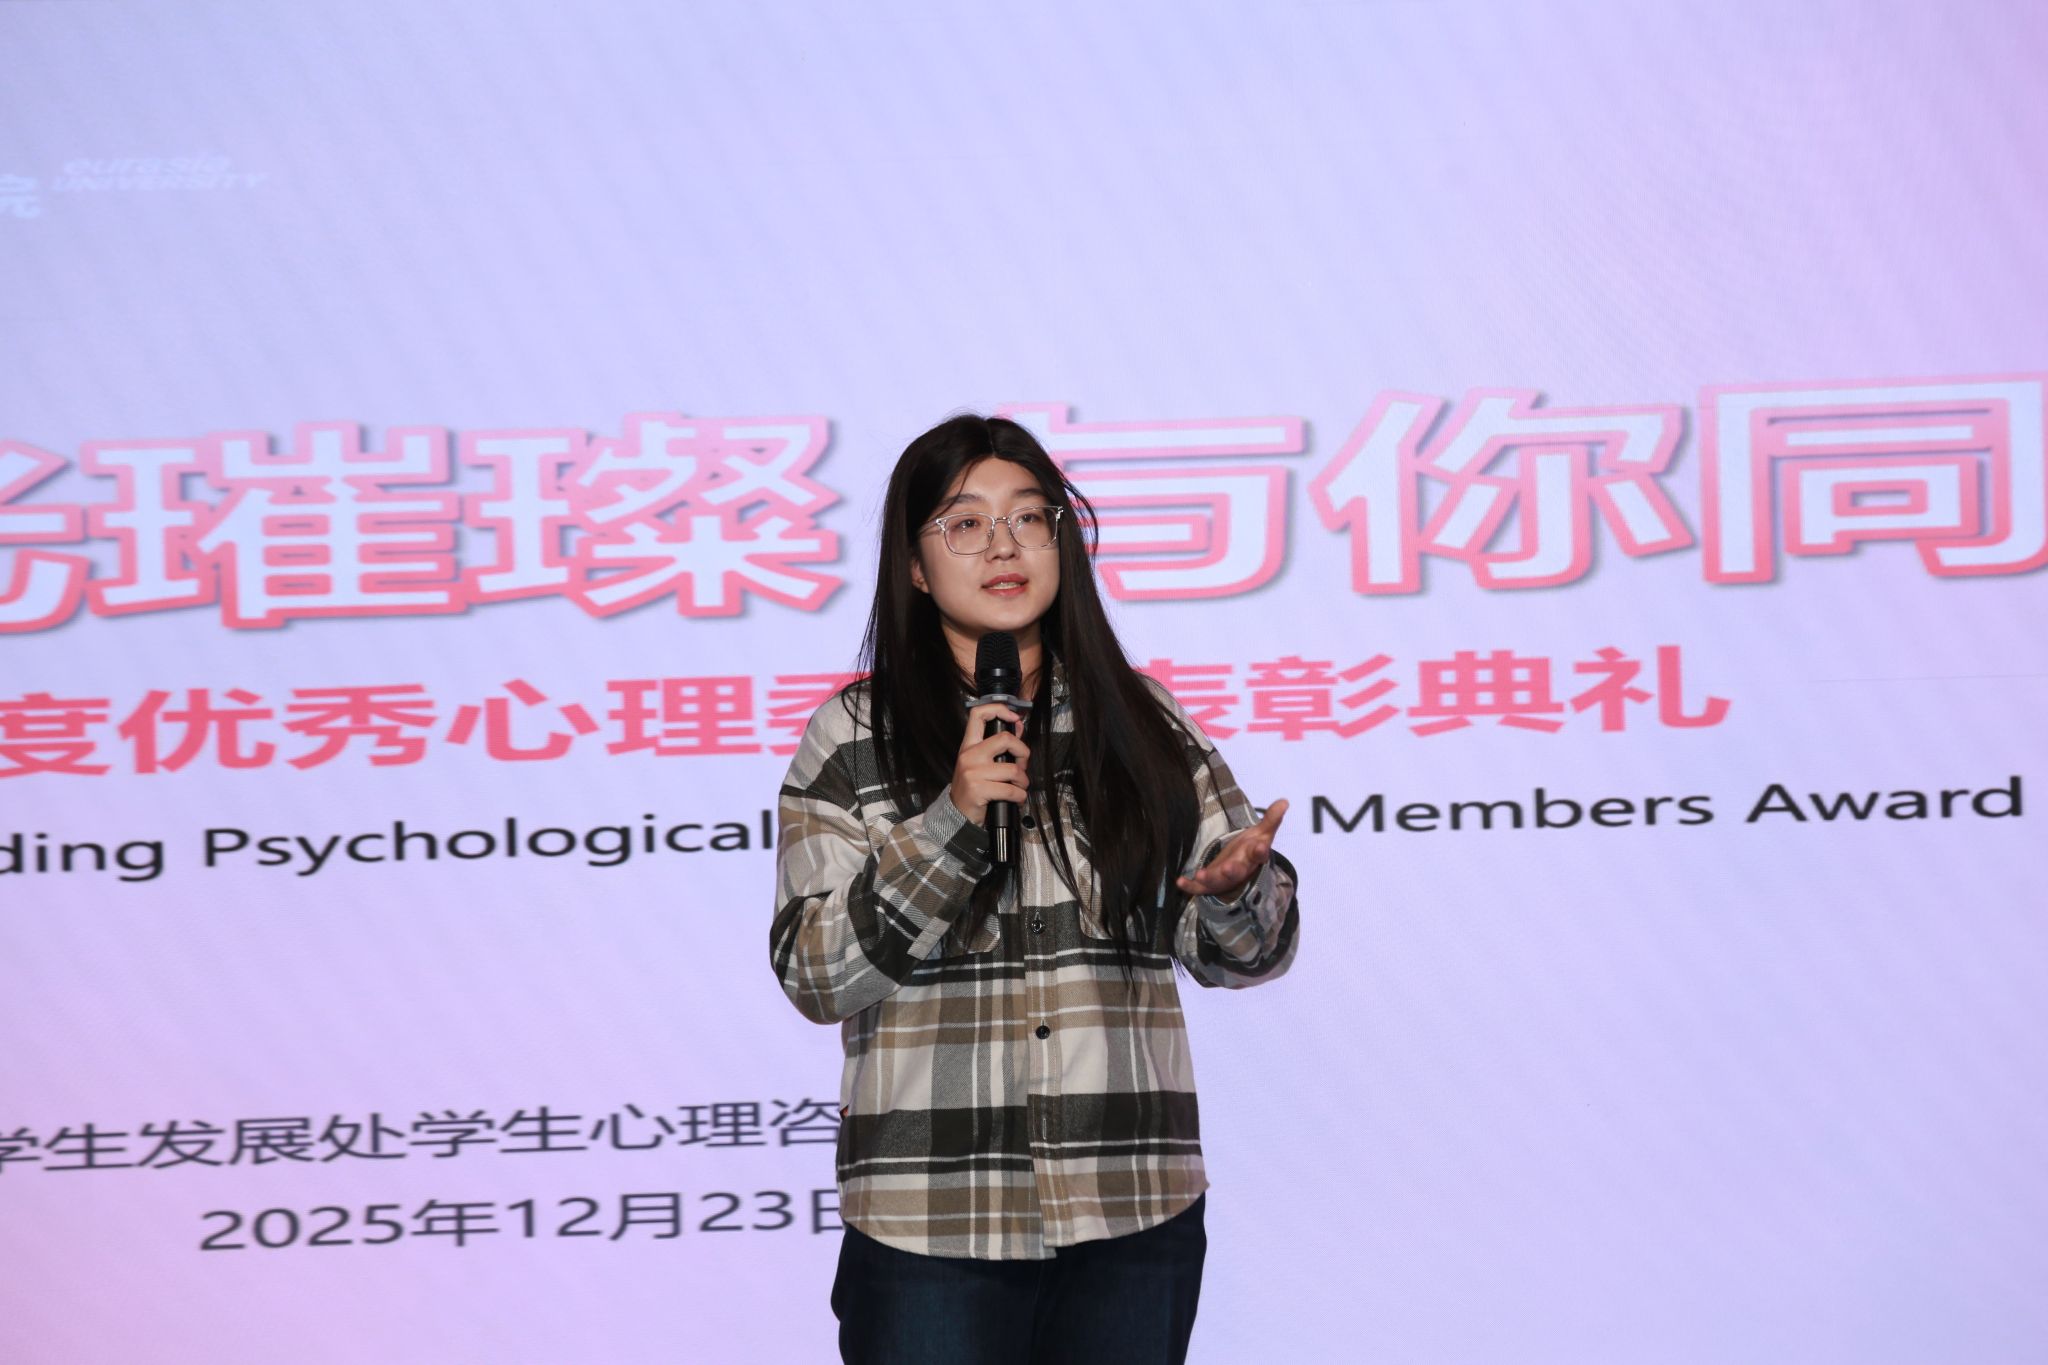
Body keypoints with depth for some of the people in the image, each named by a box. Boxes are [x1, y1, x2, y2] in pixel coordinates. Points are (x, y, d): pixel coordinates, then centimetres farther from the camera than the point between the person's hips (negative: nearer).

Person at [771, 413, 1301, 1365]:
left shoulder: (1142, 722, 7)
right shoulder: (854, 735, 1)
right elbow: (814, 978, -5)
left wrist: (1238, 888, -14)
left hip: (1136, 1217, 2)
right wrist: (951, 823, -16)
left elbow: (1239, 956, 8)